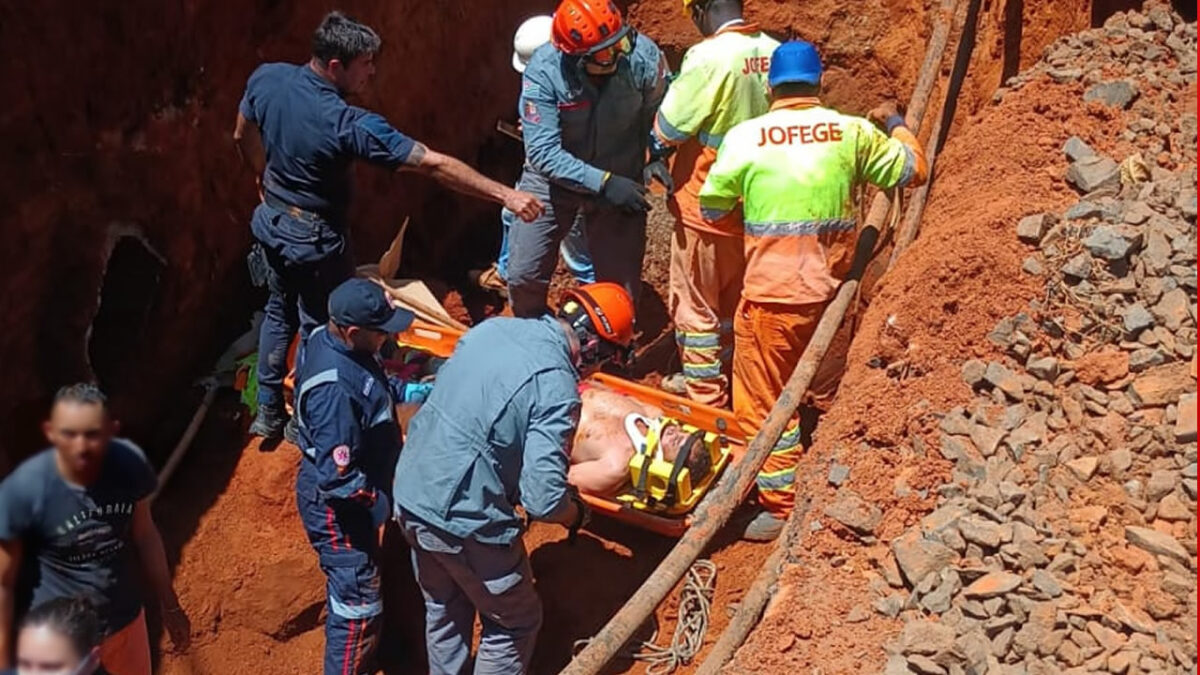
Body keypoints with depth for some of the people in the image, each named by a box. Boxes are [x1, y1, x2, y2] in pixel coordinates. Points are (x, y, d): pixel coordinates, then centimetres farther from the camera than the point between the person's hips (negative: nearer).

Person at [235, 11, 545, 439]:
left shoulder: (266, 78, -13)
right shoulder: (349, 125, -32)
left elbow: (243, 137, 7)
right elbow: (434, 165, -33)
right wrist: (506, 195, -30)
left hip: (270, 225, 7)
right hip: (313, 241, -7)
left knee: (279, 312, 27)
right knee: (319, 331, 15)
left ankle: (268, 412, 38)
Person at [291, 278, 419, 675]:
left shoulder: (330, 339, -7)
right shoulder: (335, 389, -36)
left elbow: (370, 386, 15)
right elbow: (337, 478, -34)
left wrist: (405, 390, 2)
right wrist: (380, 503, -22)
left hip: (353, 495, 10)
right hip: (338, 507, -10)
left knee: (353, 588, 30)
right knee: (358, 603, 4)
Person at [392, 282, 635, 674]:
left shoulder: (491, 328, 0)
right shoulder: (556, 388, -22)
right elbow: (543, 500, -25)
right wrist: (576, 512, -3)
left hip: (411, 495, 8)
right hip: (466, 524, -7)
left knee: (444, 612, 29)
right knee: (514, 624, 18)